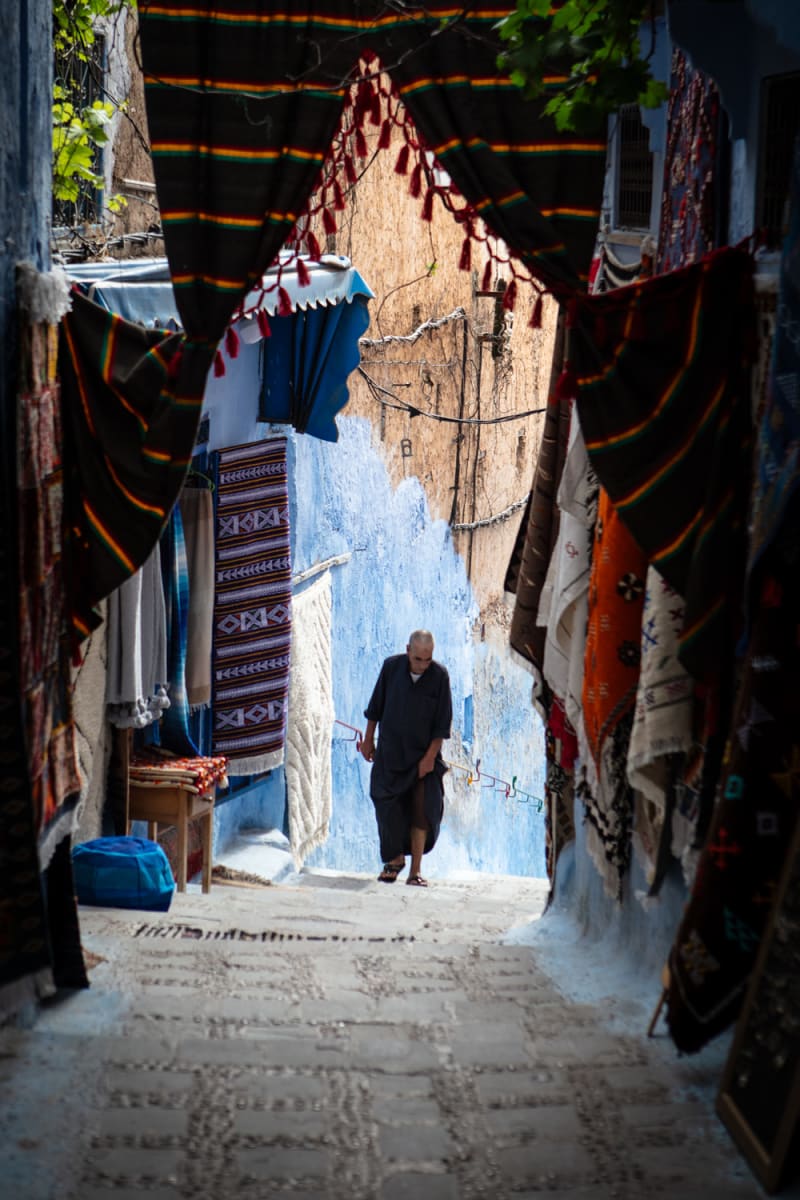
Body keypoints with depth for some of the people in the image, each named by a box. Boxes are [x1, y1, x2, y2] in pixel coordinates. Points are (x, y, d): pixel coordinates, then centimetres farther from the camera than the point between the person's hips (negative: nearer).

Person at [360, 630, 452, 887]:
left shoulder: (439, 676, -12)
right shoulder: (391, 667, -8)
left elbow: (442, 722, -7)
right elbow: (375, 706, 5)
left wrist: (430, 757, -10)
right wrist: (368, 740, 8)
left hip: (423, 755, -1)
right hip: (389, 753, 1)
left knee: (422, 811, -3)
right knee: (388, 808, 0)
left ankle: (415, 870, 5)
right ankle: (395, 858, 21)